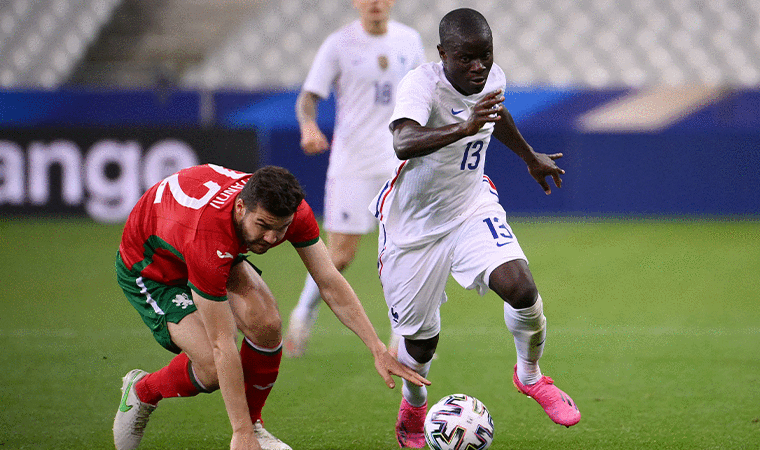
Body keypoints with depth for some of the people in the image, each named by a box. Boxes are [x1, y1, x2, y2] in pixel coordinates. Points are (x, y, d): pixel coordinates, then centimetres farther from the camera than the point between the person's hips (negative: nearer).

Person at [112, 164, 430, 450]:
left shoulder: (290, 210, -28)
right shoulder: (208, 239, -45)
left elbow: (330, 282, -16)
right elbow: (223, 346, -40)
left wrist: (378, 350, -22)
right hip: (150, 269, -6)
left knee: (265, 324, -20)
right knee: (213, 369, -21)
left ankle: (253, 423, 4)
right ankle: (142, 392, 11)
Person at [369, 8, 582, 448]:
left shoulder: (494, 78, -8)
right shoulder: (422, 84, -28)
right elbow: (404, 143, -49)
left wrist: (531, 157, 33)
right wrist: (464, 128, -63)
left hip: (472, 208, 4)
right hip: (413, 225, -4)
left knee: (522, 288, -22)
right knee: (421, 341, 7)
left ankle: (530, 375, 8)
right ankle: (413, 409, 42)